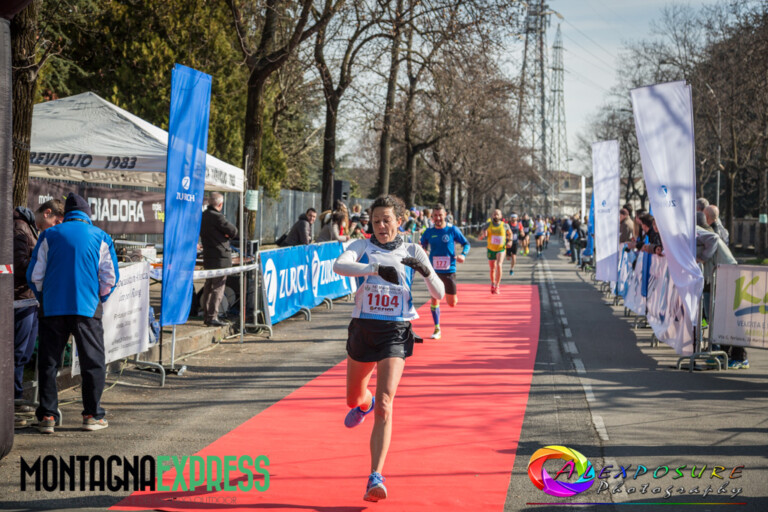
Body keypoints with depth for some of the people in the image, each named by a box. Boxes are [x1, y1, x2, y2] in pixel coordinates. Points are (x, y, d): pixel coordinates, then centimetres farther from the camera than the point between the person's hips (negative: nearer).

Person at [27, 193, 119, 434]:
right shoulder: (101, 238, 5)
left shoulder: (49, 235, 7)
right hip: (87, 309, -1)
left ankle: (47, 416, 5)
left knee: (48, 362, 7)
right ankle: (92, 415, 8)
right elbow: (110, 278, 2)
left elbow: (34, 275, 5)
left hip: (52, 308, 1)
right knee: (93, 362, 8)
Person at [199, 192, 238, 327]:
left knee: (209, 286, 14)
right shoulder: (217, 217, -17)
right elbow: (233, 231, -13)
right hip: (220, 257, -9)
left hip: (208, 256, 9)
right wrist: (228, 235, 7)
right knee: (218, 287, -6)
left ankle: (206, 316, 19)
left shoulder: (203, 216, 11)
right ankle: (212, 317, -9)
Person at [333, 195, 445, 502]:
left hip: (395, 333, -2)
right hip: (363, 329, 2)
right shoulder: (363, 247, 1)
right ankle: (364, 405, 61)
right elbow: (339, 265, -22)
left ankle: (376, 478, -20)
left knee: (384, 405, -16)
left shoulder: (413, 251, 3)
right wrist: (377, 269, -36)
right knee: (354, 399, 21)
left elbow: (439, 294, 0)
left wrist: (425, 270, -19)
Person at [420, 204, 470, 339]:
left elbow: (466, 244, 4)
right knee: (434, 299, -4)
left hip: (449, 271, -1)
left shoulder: (452, 230, -3)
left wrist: (463, 254, -15)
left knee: (452, 303, 3)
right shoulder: (429, 232, 3)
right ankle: (437, 329, 9)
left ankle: (451, 295, 40)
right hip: (434, 271, 1)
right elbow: (423, 246, 17)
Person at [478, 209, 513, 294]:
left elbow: (510, 233, 15)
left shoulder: (505, 225, -8)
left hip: (501, 249, -2)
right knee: (492, 269, 12)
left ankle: (497, 286, -18)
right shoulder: (488, 225, -8)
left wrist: (510, 241, -3)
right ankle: (493, 284, 39)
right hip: (491, 250, 2)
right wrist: (483, 236, -32)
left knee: (499, 265, -23)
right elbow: (479, 237, -9)